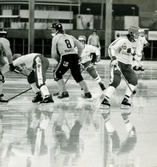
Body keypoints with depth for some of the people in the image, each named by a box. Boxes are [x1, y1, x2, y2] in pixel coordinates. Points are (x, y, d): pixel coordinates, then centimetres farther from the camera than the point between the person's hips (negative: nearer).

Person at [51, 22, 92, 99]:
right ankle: (87, 92, 13)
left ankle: (64, 92, 3)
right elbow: (81, 46, 19)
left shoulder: (56, 38, 9)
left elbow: (54, 54, 8)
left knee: (57, 73, 12)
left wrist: (59, 60, 23)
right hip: (74, 56, 6)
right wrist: (78, 56, 28)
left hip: (65, 58, -6)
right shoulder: (69, 37, 24)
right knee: (78, 76, 18)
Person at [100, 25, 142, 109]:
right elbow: (111, 48, -15)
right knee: (115, 80, -25)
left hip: (128, 64, 6)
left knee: (133, 80, -14)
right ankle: (105, 100, -25)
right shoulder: (122, 40, -16)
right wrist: (113, 58, -27)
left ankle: (125, 100, -9)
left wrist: (133, 53, -20)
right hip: (117, 62, -6)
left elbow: (138, 57, 1)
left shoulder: (137, 43, 1)